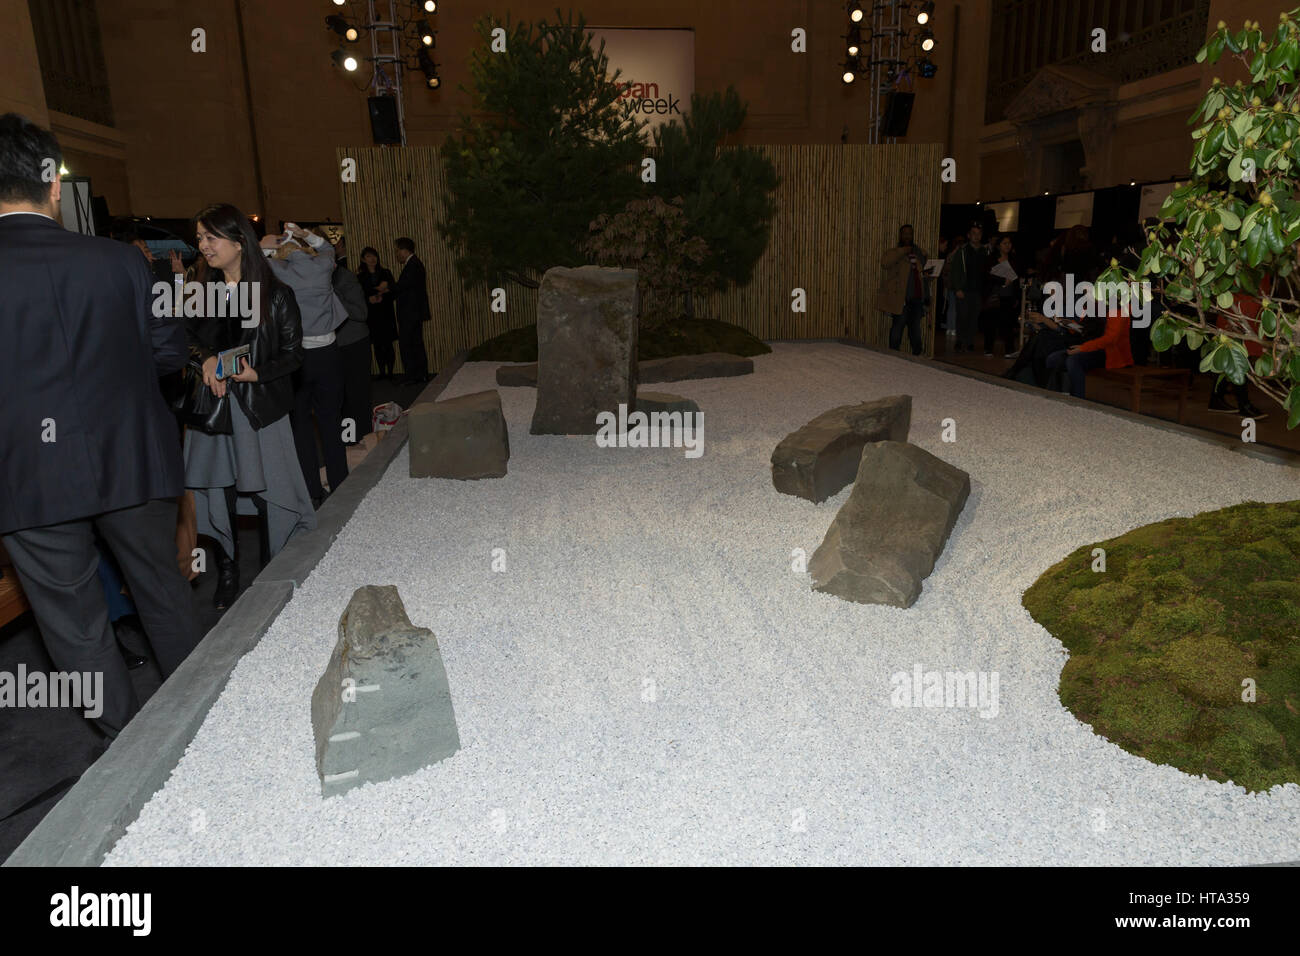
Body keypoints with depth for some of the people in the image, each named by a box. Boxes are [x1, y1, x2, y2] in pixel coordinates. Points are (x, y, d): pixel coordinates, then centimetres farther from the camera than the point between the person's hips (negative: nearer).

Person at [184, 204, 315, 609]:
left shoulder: (275, 294, -3)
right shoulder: (201, 291, 9)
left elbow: (293, 353, -3)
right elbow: (186, 340, 15)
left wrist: (257, 373, -18)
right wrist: (206, 359, -7)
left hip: (260, 407, -3)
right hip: (213, 405, 4)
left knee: (269, 494, -1)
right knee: (218, 494, 5)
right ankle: (227, 574, 19)